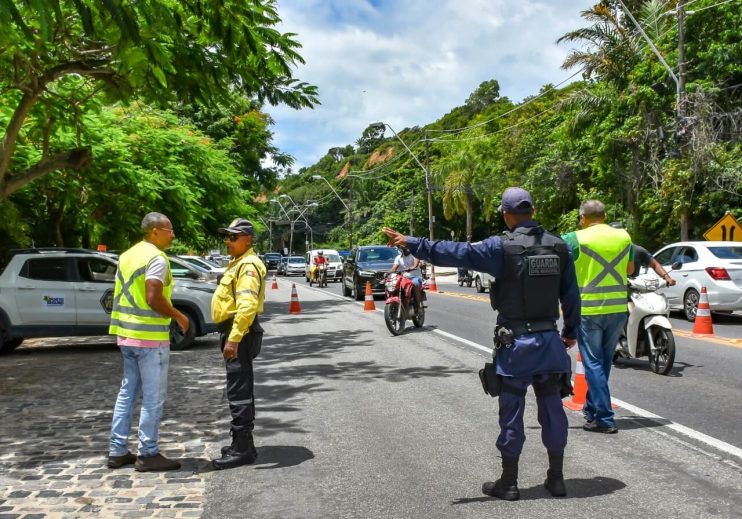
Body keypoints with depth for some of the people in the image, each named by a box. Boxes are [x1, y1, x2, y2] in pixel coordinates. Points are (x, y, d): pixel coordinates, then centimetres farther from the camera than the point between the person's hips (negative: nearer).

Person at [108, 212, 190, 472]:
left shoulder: (128, 255, 14)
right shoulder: (156, 258, -14)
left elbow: (119, 294, 17)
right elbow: (154, 298, -24)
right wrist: (179, 317, -11)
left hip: (126, 333, 9)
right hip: (150, 336, -9)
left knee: (127, 392, 14)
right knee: (153, 397, -1)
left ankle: (118, 451, 19)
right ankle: (148, 454, 5)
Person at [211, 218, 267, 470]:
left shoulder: (249, 265, -15)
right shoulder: (238, 263, 20)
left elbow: (247, 305, -26)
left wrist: (234, 338, -29)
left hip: (240, 334, -11)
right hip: (234, 333, 11)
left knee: (239, 391, -9)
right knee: (241, 390, 16)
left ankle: (242, 449, -5)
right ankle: (243, 444, 26)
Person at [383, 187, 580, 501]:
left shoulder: (502, 247, -13)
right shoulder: (558, 246, 3)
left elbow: (457, 253, -17)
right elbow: (571, 295, 8)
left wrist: (411, 244, -12)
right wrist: (571, 331, 20)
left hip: (515, 343, -4)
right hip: (549, 340, 5)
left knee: (511, 414, 5)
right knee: (552, 410, 13)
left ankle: (508, 482, 14)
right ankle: (556, 478, 21)